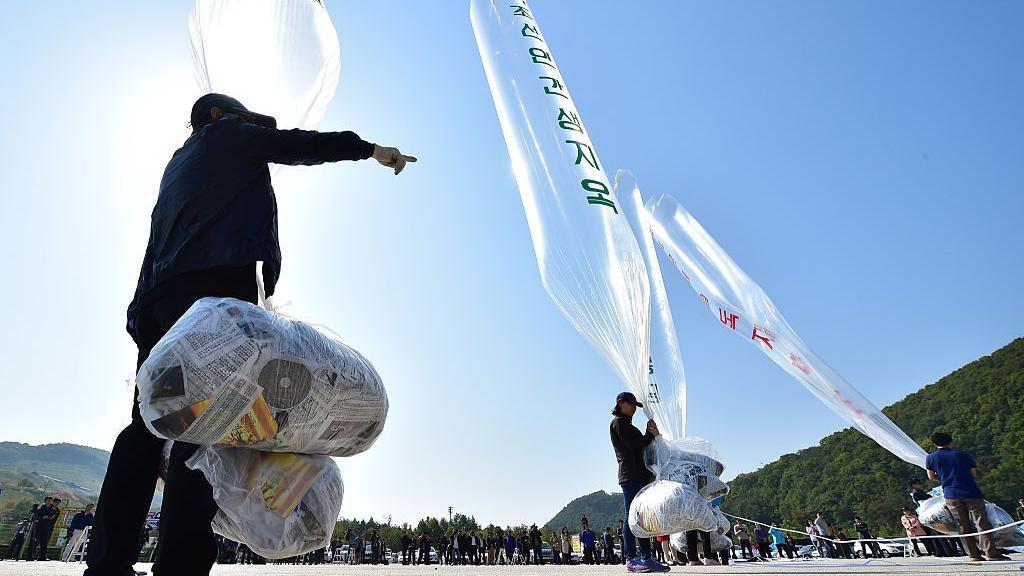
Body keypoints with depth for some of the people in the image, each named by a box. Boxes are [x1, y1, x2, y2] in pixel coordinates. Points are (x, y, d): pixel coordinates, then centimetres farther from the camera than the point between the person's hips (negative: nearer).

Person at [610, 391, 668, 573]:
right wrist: (651, 434, -1)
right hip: (630, 474, -10)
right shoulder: (618, 422, -3)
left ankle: (646, 558, 8)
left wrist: (650, 434, 5)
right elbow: (633, 445, -13)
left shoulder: (626, 424, 27)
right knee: (631, 516, -9)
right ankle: (631, 559, -7)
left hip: (640, 474, 10)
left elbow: (640, 445, 20)